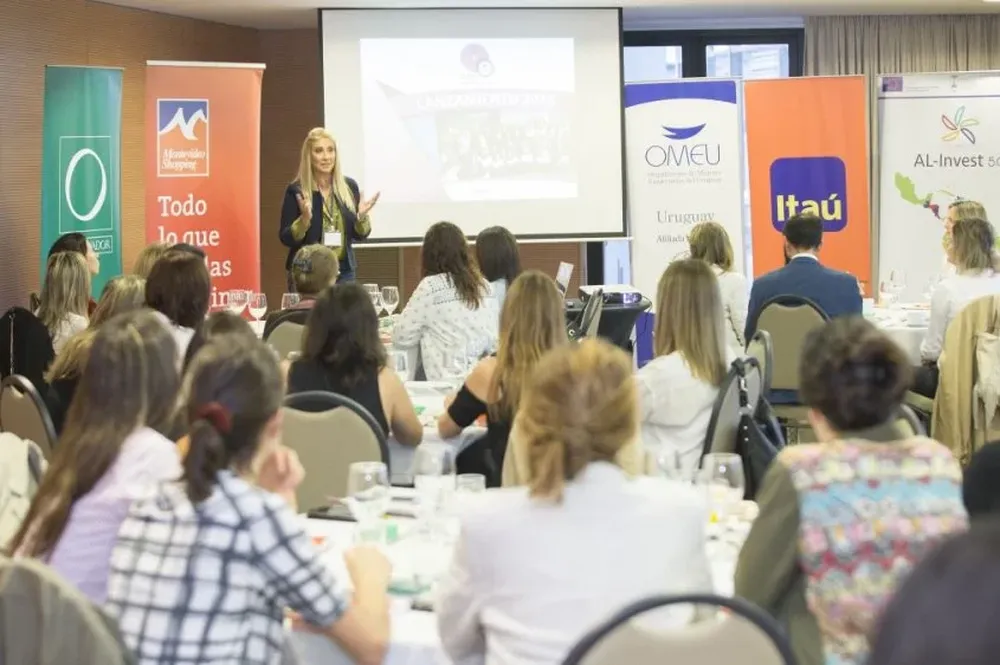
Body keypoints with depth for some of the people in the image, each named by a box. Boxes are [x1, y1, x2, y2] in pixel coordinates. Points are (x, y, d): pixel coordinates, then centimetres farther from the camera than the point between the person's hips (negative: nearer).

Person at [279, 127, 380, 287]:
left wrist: (362, 216, -10)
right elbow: (285, 239, -6)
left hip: (344, 271, 3)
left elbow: (360, 235, 9)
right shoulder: (296, 190, -5)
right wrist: (304, 219, -22)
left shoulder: (349, 186, 5)